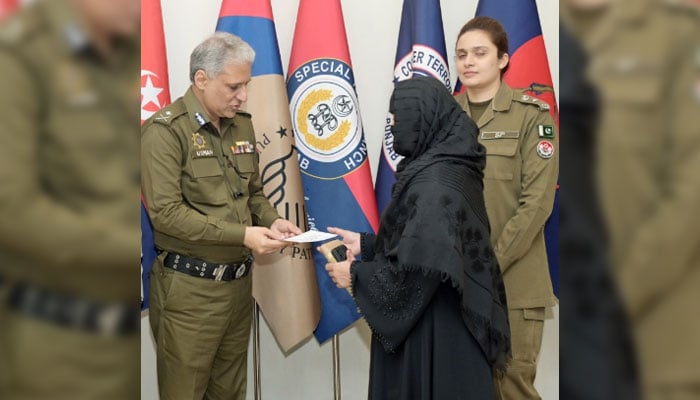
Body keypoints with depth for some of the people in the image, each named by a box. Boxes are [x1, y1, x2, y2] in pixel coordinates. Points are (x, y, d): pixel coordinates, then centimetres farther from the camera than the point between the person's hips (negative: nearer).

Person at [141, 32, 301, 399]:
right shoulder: (164, 130, -13)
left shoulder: (241, 125, 9)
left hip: (239, 282, 7)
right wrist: (242, 235, -23)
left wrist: (272, 221, -3)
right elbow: (166, 212, -20)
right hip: (189, 288, -6)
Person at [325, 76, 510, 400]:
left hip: (433, 331, -9)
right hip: (451, 319, 9)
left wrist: (356, 274, -12)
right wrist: (365, 244, 13)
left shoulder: (434, 182, -23)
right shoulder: (449, 167, 7)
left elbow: (421, 267, -26)